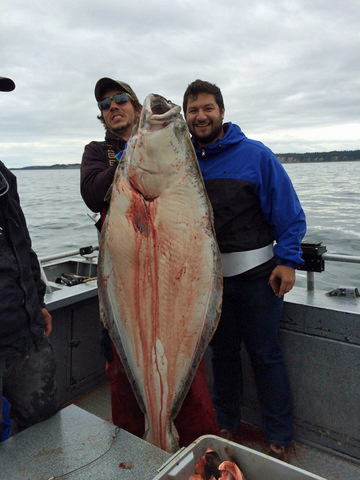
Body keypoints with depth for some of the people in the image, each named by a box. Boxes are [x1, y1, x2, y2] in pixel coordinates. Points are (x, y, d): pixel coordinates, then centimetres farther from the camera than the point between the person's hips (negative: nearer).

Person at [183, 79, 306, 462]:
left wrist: (287, 260, -12)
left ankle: (278, 439, 27)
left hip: (255, 274, -3)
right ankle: (225, 425, 37)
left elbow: (288, 210, -7)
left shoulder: (254, 154, -7)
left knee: (265, 355, 8)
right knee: (222, 352, 18)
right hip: (207, 276, 3)